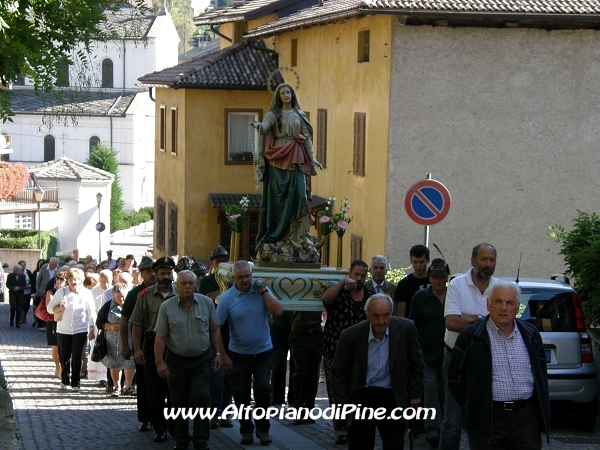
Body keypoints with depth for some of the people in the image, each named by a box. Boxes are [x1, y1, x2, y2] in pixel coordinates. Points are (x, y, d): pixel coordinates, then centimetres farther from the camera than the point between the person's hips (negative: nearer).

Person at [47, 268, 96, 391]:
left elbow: (91, 313, 2)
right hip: (63, 330, 1)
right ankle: (64, 380, 25)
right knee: (64, 357, 7)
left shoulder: (86, 293, -2)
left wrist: (91, 330, -1)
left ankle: (76, 383, 8)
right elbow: (50, 308, 3)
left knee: (77, 357, -2)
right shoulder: (61, 292, -1)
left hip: (80, 331, -1)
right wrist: (59, 308, -17)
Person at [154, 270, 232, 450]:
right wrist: (159, 362, -9)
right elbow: (160, 337, -3)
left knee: (201, 398, -8)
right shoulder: (167, 307, -2)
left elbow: (215, 330, 8)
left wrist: (218, 354, 2)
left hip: (202, 360, 0)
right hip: (176, 361, 0)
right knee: (179, 402, 6)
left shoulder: (206, 303, 2)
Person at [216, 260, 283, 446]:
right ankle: (246, 429, 19)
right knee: (241, 393, 5)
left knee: (263, 389, -7)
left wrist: (263, 291, -16)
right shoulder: (227, 297, -7)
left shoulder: (262, 291, -2)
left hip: (263, 352, 0)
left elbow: (278, 311, -13)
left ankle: (263, 429, 4)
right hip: (239, 354, 0)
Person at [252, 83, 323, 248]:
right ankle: (274, 233, 0)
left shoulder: (300, 115, 13)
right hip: (277, 159, -2)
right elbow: (265, 127, -14)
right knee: (277, 197, -3)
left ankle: (294, 233, -6)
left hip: (296, 160, 2)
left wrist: (312, 157, 3)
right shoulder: (273, 114, 5)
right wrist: (259, 126, -38)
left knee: (298, 195, -8)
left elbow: (307, 137, 12)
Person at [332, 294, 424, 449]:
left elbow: (416, 364, 7)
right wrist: (343, 404, -1)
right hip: (362, 398, -1)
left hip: (393, 399, 1)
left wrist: (415, 394, 8)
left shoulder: (406, 329, -7)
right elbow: (338, 373, 0)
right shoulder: (350, 335, -10)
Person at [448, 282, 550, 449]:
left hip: (527, 417, 3)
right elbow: (455, 379, 2)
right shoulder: (470, 337, -2)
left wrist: (542, 409, 13)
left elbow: (541, 372, 19)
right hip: (487, 419, -3)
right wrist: (473, 409, 3)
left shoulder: (531, 335, 10)